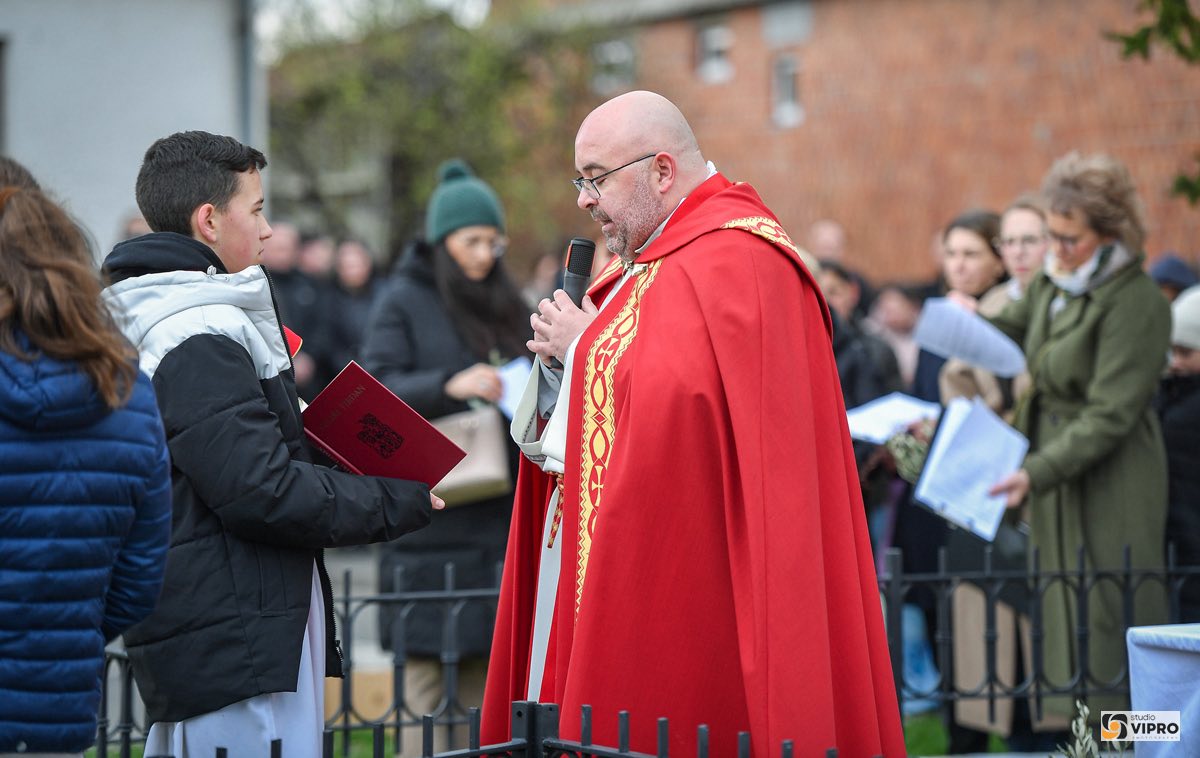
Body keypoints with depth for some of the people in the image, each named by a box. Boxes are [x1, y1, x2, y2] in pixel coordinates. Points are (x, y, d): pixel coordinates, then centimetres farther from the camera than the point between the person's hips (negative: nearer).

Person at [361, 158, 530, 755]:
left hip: (498, 513, 5)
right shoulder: (403, 302, 1)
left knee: (484, 671, 6)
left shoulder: (505, 306, 17)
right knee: (428, 665, -7)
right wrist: (448, 386, -25)